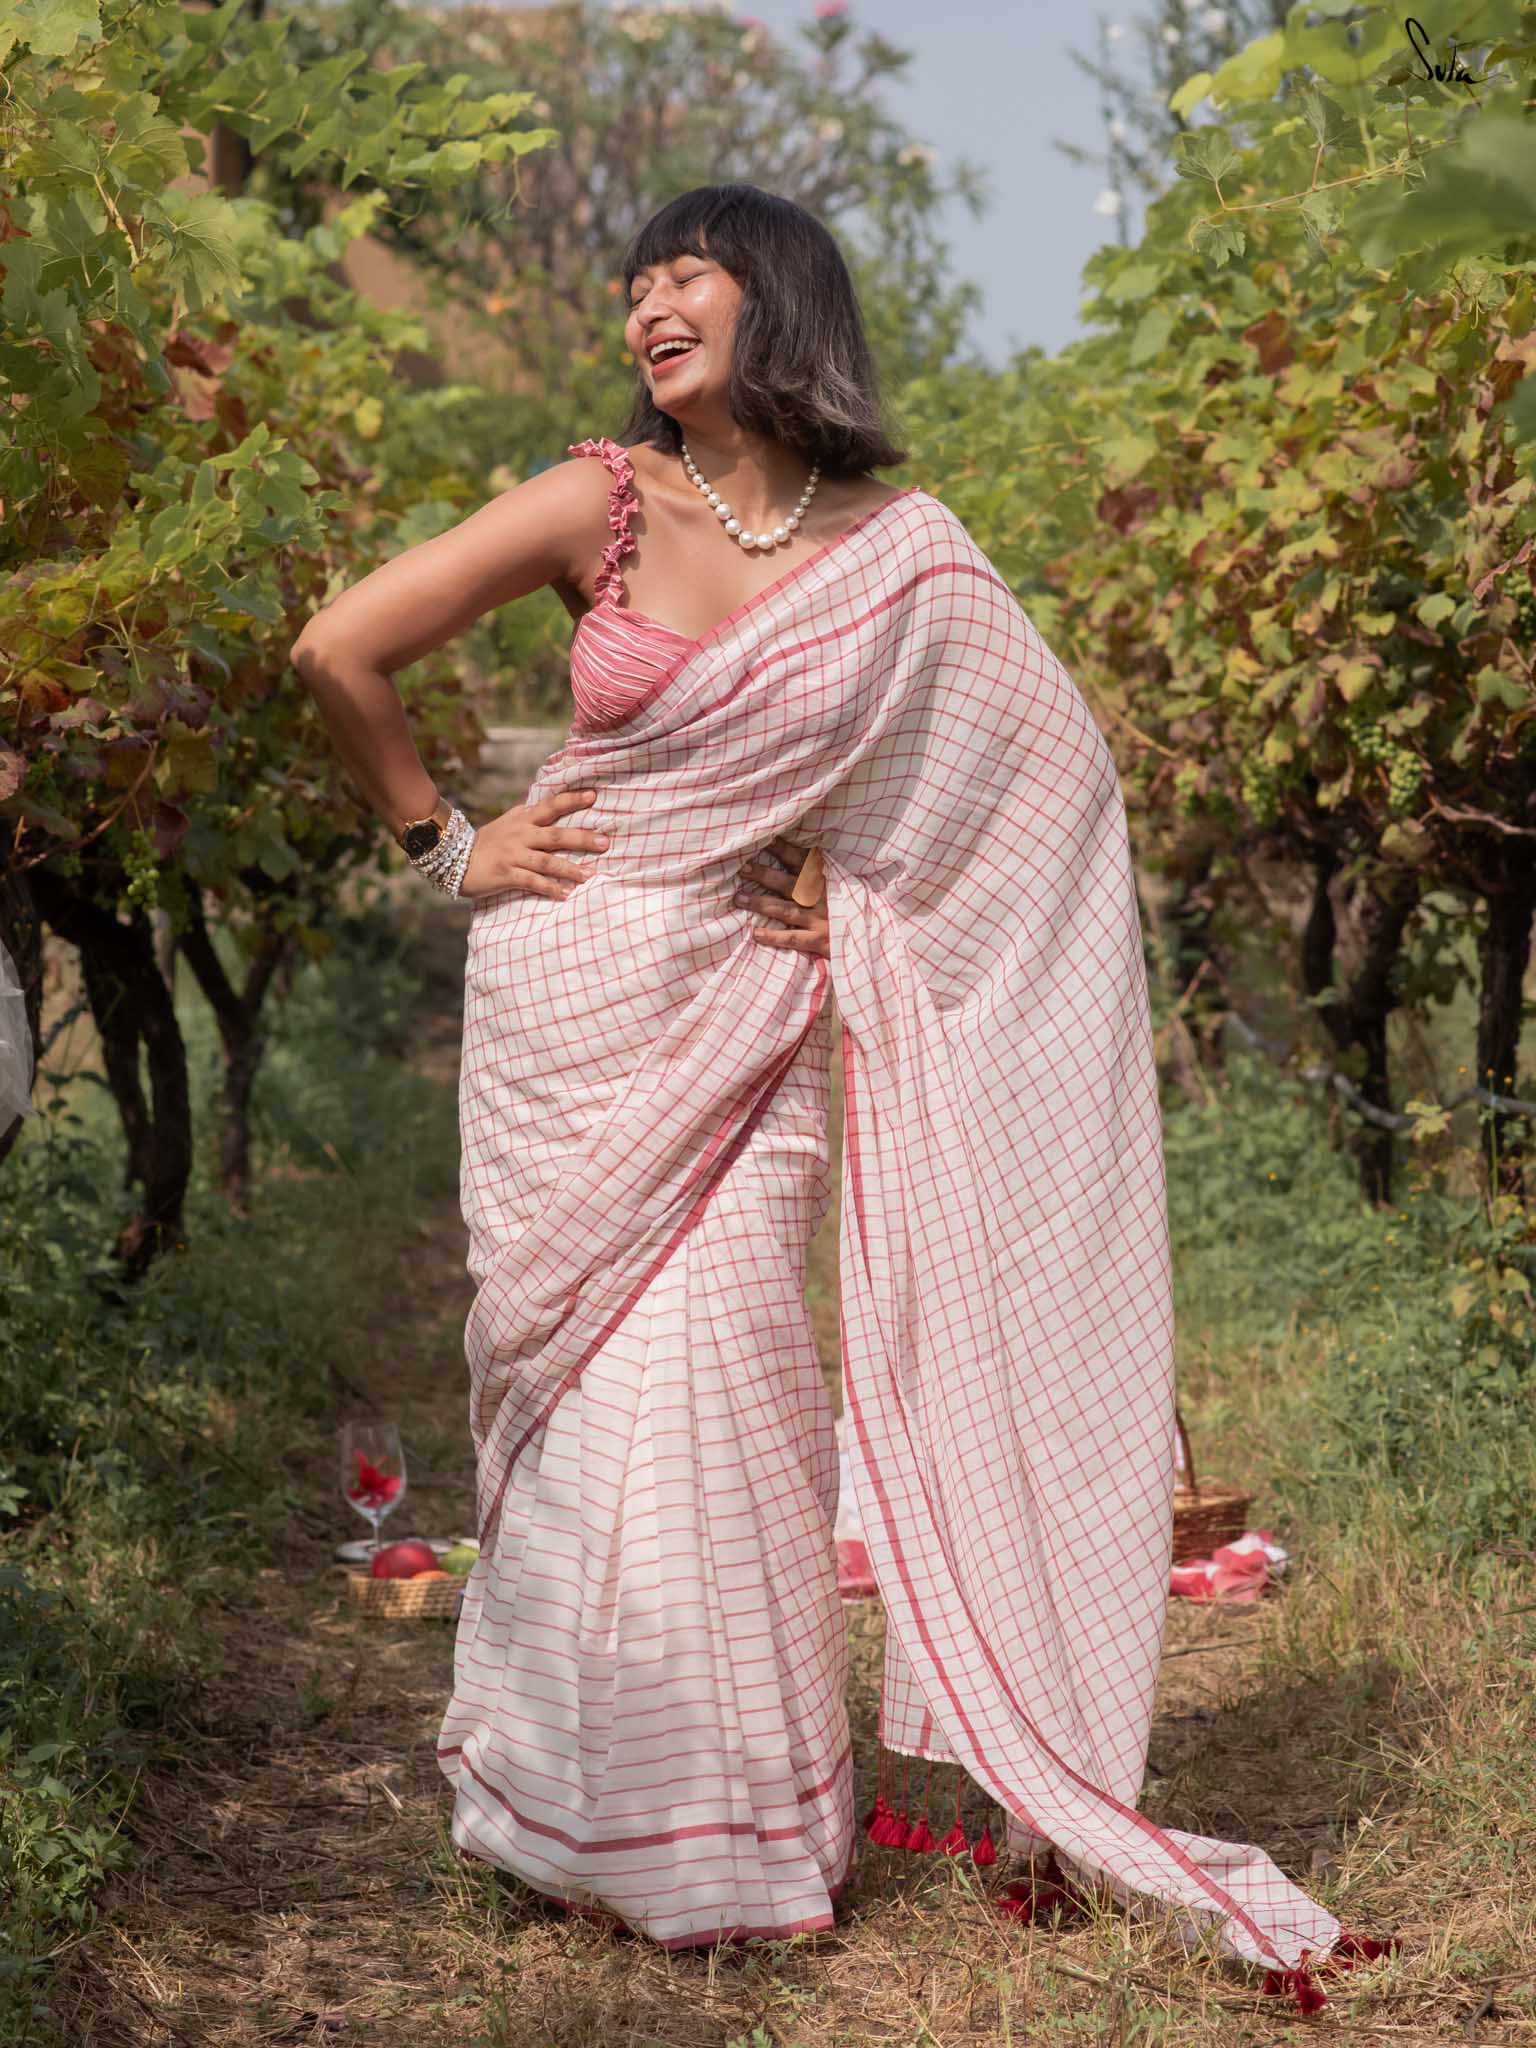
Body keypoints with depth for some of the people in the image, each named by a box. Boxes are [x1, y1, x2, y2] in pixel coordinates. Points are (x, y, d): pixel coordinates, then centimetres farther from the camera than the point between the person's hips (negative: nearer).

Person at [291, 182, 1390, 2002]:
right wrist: (445, 847, 2)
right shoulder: (599, 505, -5)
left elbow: (1039, 778, 10)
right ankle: (595, 1812, 17)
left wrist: (844, 867, -1)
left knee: (717, 1381, -5)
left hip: (749, 1015, 0)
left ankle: (746, 1818, 14)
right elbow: (338, 652, -2)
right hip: (572, 1002, 0)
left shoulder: (904, 556, -1)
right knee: (597, 1391, 0)